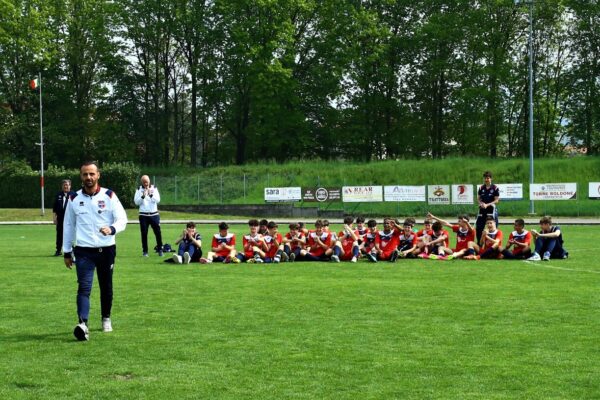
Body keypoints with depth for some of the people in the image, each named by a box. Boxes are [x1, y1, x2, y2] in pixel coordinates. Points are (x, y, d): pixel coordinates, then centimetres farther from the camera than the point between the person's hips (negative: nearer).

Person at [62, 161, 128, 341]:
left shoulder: (109, 196, -2)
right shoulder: (74, 198, 3)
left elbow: (122, 219, -6)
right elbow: (68, 225, 9)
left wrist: (112, 229, -28)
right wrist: (67, 252, 9)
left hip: (107, 249, 1)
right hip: (83, 251, 0)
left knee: (106, 286, 14)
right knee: (84, 287, -15)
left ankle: (106, 319, 33)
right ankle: (83, 324, -26)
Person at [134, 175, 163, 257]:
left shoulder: (154, 188, 5)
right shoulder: (139, 190, 3)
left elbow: (158, 200, -6)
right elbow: (136, 202, -5)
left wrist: (150, 194, -17)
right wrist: (143, 196, -18)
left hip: (154, 214, 0)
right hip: (143, 215, 0)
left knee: (158, 232, -3)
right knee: (144, 233, 1)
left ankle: (160, 250, 5)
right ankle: (145, 251, 7)